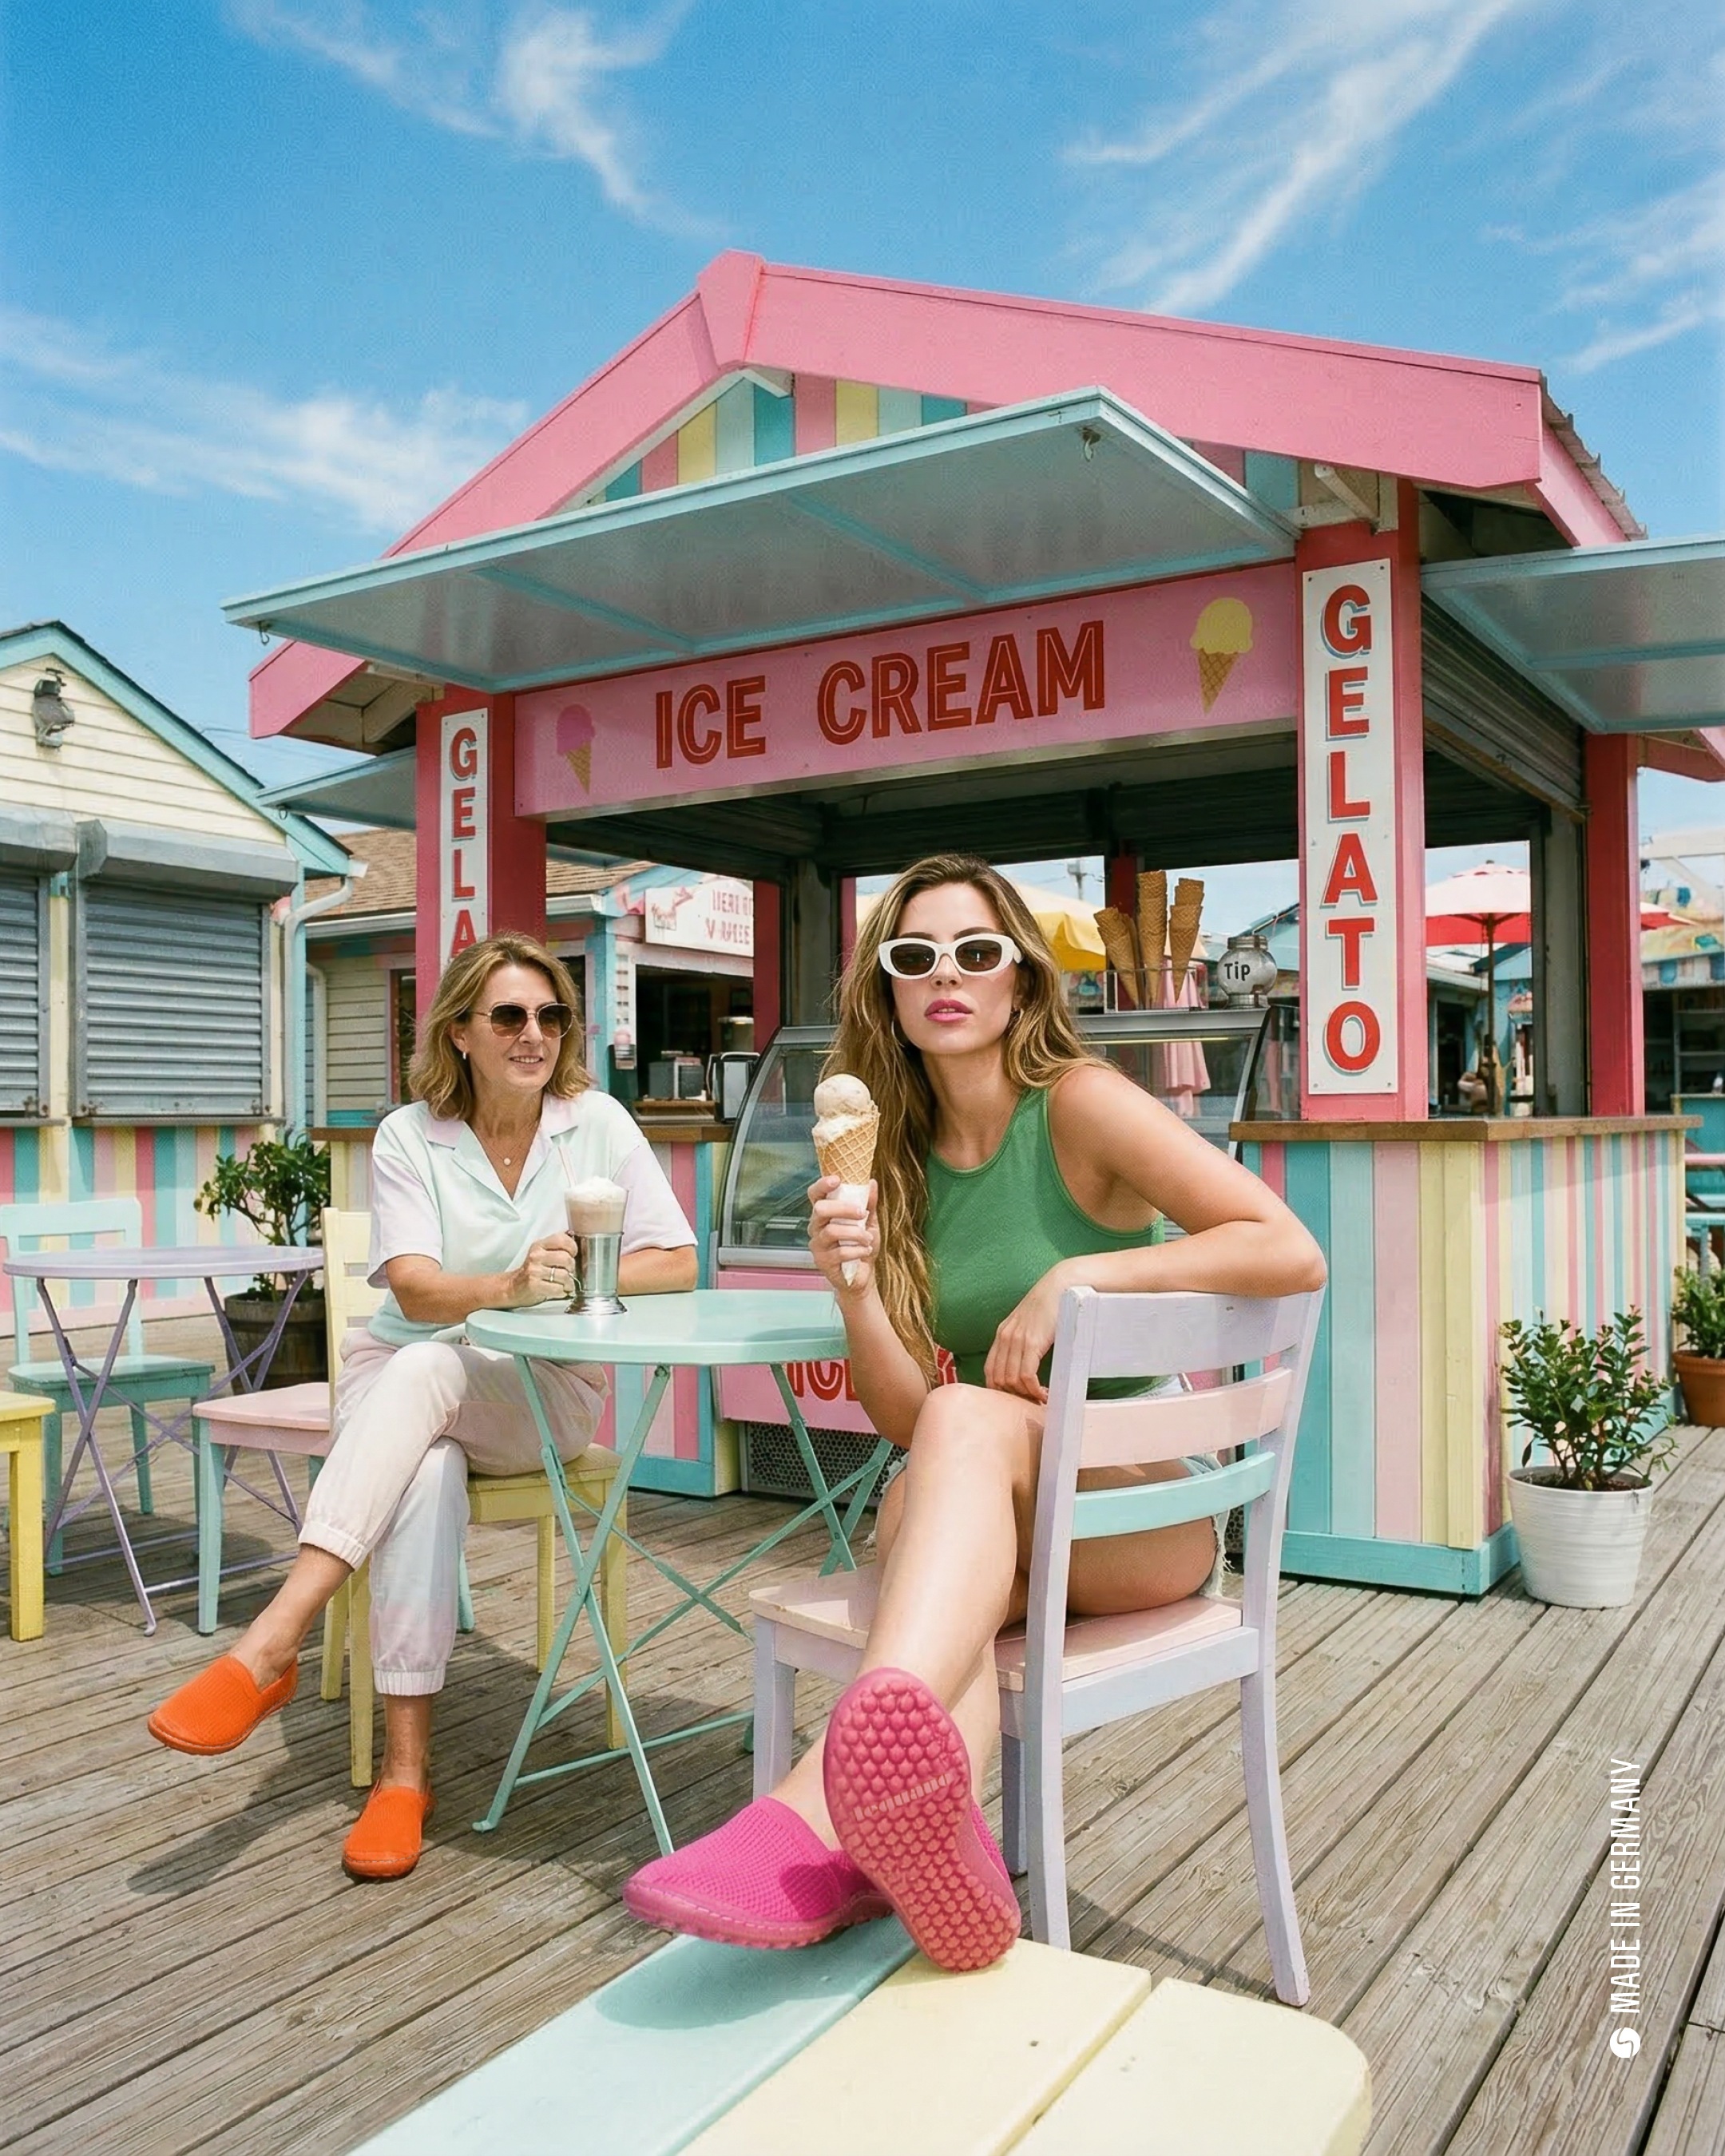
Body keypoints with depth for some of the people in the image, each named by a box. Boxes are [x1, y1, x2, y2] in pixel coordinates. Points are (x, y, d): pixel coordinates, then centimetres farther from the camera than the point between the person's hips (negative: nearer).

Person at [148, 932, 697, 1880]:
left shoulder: (597, 1122, -3)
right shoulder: (410, 1135, -3)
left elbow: (678, 1262, -5)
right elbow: (414, 1288, -15)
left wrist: (578, 1278, -22)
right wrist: (509, 1286, -36)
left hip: (543, 1392, -1)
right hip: (400, 1375, 1)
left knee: (425, 1371, -34)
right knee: (425, 1473, -35)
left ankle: (271, 1643, -39)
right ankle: (406, 1767, -31)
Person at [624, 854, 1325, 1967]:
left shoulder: (1079, 1103, -7)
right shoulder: (897, 1158, 8)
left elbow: (1294, 1253, -16)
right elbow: (904, 1416, 2)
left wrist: (1079, 1274, -22)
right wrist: (854, 1291, -17)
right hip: (990, 1521, 4)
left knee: (969, 1426, -36)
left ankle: (829, 1807, -58)